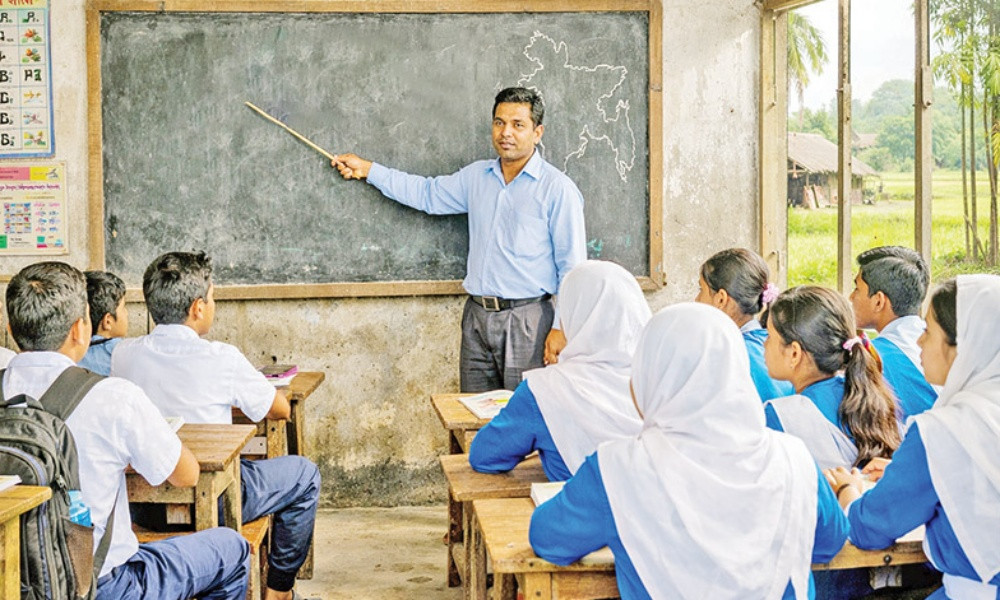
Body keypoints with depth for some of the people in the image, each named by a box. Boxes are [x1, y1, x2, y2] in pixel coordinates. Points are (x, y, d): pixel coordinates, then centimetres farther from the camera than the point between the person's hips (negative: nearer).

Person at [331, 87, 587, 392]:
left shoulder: (557, 188, -5)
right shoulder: (476, 176, 13)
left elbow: (572, 266, -7)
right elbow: (427, 193, 27)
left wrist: (563, 328, -13)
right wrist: (367, 169, 26)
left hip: (526, 320, -6)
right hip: (477, 315, 6)